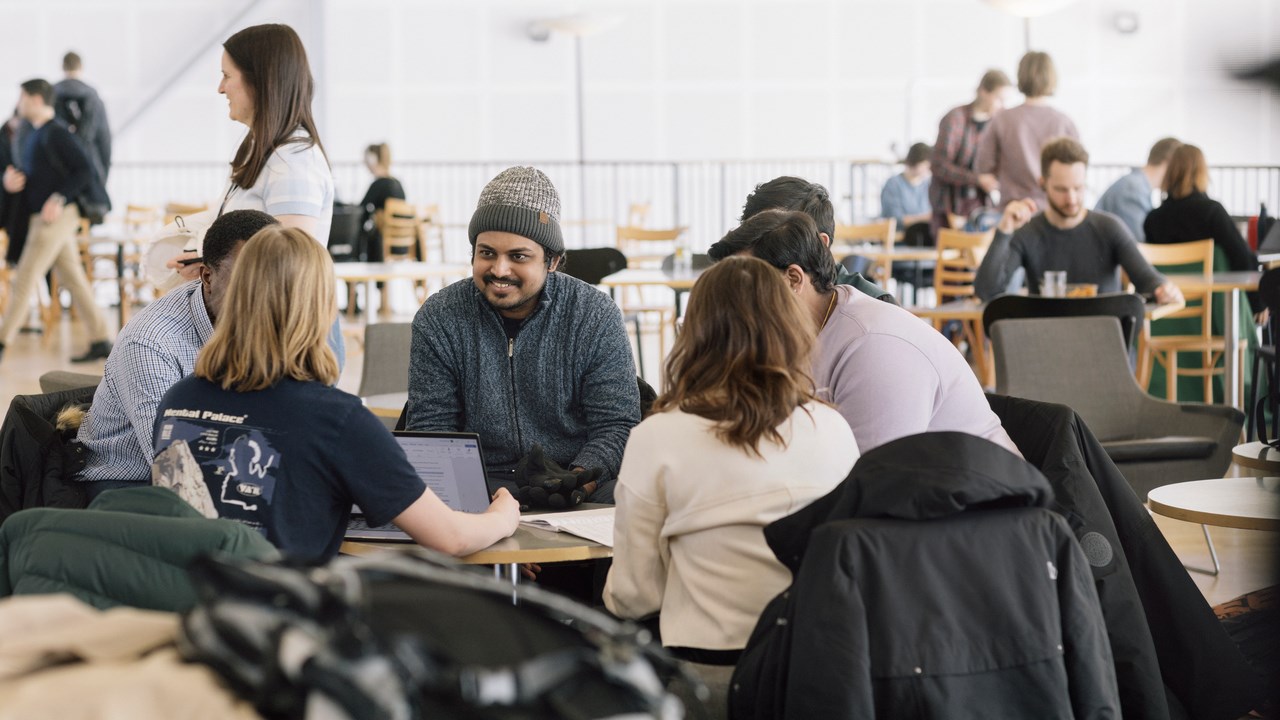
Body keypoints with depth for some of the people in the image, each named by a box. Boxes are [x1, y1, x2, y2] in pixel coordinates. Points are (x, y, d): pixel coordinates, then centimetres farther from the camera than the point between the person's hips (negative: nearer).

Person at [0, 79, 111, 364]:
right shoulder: (33, 135, 16)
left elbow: (85, 170, -18)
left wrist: (59, 199, -24)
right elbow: (29, 175, 22)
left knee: (24, 280, -7)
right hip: (41, 217, 9)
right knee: (75, 280, 8)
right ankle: (100, 342, 9)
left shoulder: (56, 134, -12)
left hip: (55, 217, -9)